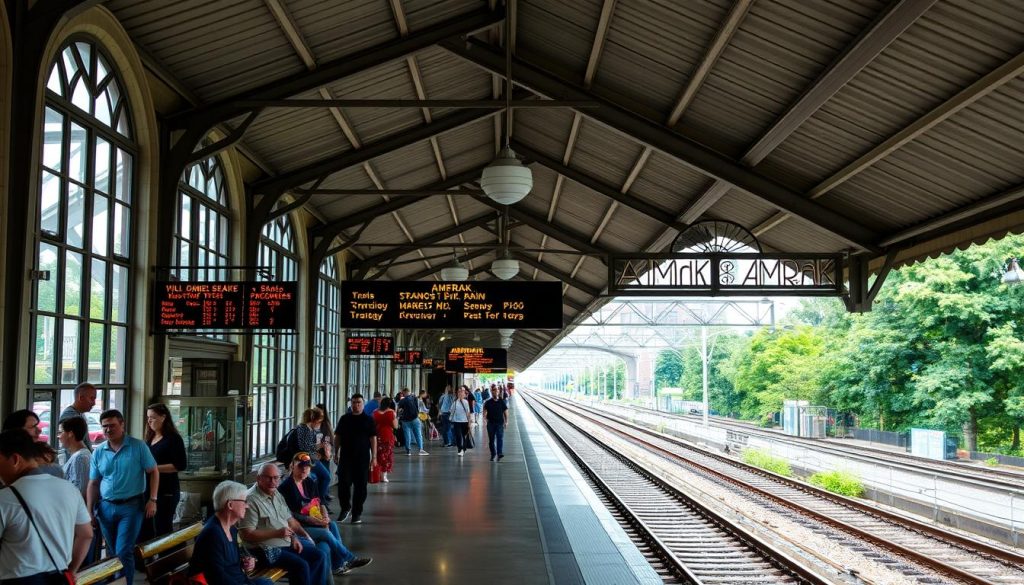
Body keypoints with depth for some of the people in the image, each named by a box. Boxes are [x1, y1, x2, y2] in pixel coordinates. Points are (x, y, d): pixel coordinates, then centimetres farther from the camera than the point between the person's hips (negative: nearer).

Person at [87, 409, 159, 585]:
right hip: (106, 507, 4)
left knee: (124, 553, -9)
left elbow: (154, 472, -3)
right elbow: (93, 484, 8)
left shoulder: (138, 446, -6)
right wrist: (90, 512, 5)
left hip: (131, 506, -4)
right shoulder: (98, 452, 4)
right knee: (113, 552, 16)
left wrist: (152, 500, -9)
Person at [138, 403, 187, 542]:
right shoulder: (149, 438, 15)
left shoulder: (173, 439, -7)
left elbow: (181, 465, -14)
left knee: (162, 530, -2)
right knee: (144, 531, 10)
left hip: (166, 492, -7)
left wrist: (155, 468, -18)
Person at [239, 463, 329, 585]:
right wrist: (277, 533, -24)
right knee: (301, 565, -24)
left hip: (288, 543, 9)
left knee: (320, 556, 2)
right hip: (268, 549, -9)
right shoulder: (251, 500, -18)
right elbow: (246, 534, -24)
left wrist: (294, 537, 0)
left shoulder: (277, 494, 10)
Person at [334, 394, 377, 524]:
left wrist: (374, 457, -4)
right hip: (346, 457, 1)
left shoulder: (368, 420, 2)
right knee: (343, 483, -4)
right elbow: (338, 437, 11)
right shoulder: (344, 419, 7)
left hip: (362, 458, -1)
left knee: (360, 486, 2)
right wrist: (336, 453, 6)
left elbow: (373, 439, 1)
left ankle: (357, 513, 12)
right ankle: (345, 507, 18)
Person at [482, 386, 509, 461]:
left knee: (500, 438, -14)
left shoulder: (502, 402, 5)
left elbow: (506, 412, 10)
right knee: (491, 440, 7)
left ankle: (499, 453, -23)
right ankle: (493, 454, 20)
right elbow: (485, 411, -1)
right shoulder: (488, 402, 3)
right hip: (491, 423, 1)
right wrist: (485, 417, -21)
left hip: (500, 423, -1)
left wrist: (506, 422, 4)